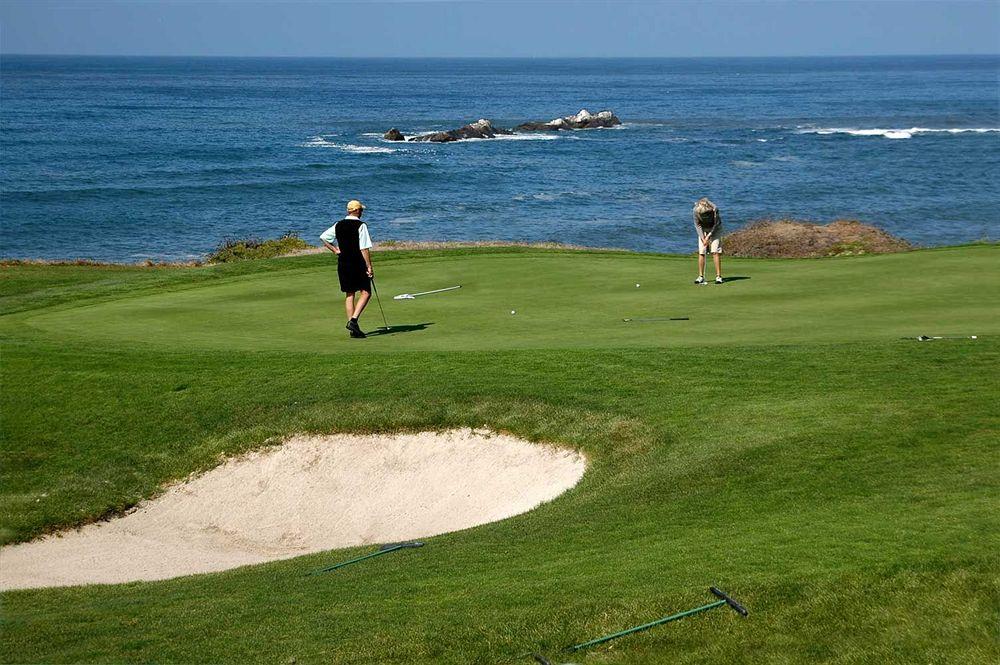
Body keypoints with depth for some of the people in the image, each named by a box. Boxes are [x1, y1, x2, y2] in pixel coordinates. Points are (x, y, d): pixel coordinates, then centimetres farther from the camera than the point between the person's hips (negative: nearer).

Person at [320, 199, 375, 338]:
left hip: (343, 264, 6)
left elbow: (323, 237, 10)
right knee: (365, 292, 2)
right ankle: (354, 320, -16)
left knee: (349, 294, 10)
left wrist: (335, 250, 12)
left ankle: (354, 329, 9)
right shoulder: (361, 226, -10)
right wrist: (369, 267, -12)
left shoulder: (338, 225, 7)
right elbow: (364, 248, -14)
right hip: (358, 263, -6)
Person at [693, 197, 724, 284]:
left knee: (715, 252, -13)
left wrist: (708, 236, -19)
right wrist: (703, 238, -19)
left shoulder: (714, 209, -31)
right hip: (703, 230, 2)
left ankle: (718, 276, -12)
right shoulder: (696, 210, -24)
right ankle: (701, 276, -1)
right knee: (701, 252, -6)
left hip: (715, 229, -2)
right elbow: (697, 225, -12)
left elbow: (716, 224, -19)